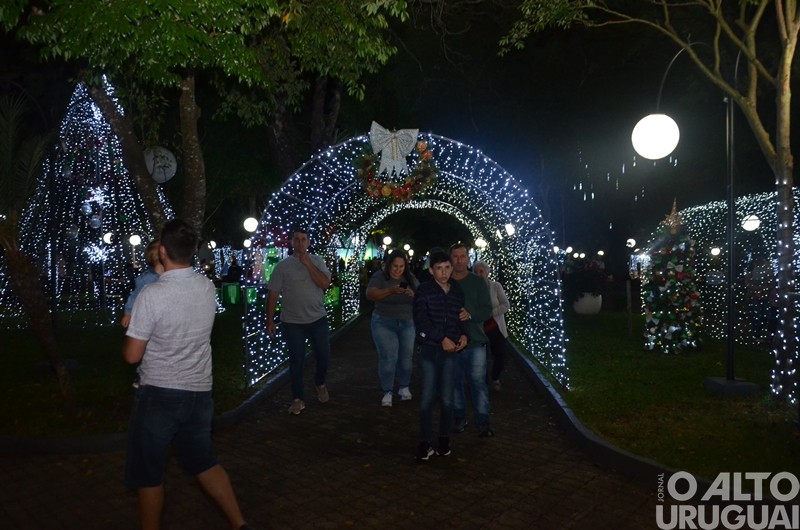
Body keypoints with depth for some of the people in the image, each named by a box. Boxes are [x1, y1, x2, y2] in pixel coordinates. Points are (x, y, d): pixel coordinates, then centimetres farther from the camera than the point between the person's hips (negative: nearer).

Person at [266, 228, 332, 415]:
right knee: (296, 361, 5)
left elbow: (325, 283, -13)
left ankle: (320, 384, 39)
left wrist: (308, 263, -16)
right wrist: (270, 320, -5)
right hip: (292, 322, -1)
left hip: (318, 319, 2)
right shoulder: (283, 265, -2)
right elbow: (273, 294, -2)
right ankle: (297, 399, 19)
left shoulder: (317, 261, 2)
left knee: (323, 357, 10)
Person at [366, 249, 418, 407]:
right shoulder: (379, 277, -5)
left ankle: (404, 387, 24)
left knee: (406, 357, 6)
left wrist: (414, 295, -22)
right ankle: (387, 392, 4)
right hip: (384, 323, -3)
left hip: (408, 323, 3)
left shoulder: (411, 279, 5)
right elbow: (370, 295, -21)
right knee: (388, 358, -6)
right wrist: (391, 290, -34)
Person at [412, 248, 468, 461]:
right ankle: (425, 442, 8)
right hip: (429, 348, -2)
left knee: (447, 397, 6)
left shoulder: (457, 291, 7)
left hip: (450, 350, 3)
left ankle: (444, 438, 20)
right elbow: (420, 320, -13)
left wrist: (463, 335, -1)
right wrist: (442, 338, -19)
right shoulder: (424, 290, -5)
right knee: (428, 396, 0)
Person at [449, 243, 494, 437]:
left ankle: (483, 423, -2)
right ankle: (459, 418, 24)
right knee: (455, 382, 10)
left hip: (474, 341, -2)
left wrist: (470, 315, -21)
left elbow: (487, 310, -2)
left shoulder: (478, 282, 3)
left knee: (477, 380, -6)